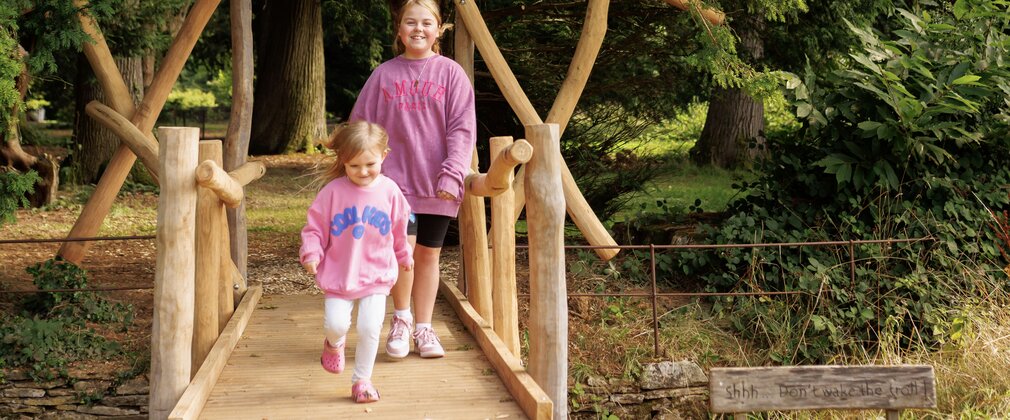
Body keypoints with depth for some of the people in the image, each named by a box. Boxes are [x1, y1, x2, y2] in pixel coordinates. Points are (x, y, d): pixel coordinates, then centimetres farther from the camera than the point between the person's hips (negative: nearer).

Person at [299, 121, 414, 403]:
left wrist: (404, 255, 27)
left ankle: (362, 379, 13)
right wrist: (311, 253, -16)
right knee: (335, 324, -9)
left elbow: (399, 229, 14)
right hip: (338, 274, -1)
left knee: (369, 328, -8)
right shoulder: (334, 191, -9)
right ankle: (335, 343, 31)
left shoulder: (389, 191, -3)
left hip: (377, 275, 1)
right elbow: (315, 226, -1)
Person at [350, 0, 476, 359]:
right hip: (396, 179, 0)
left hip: (437, 183, 0)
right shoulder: (384, 74, 5)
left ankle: (423, 329, 21)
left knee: (428, 254, 8)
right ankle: (400, 317, 9)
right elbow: (360, 126, 8)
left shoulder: (450, 73, 1)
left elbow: (462, 128, -4)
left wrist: (452, 173, -14)